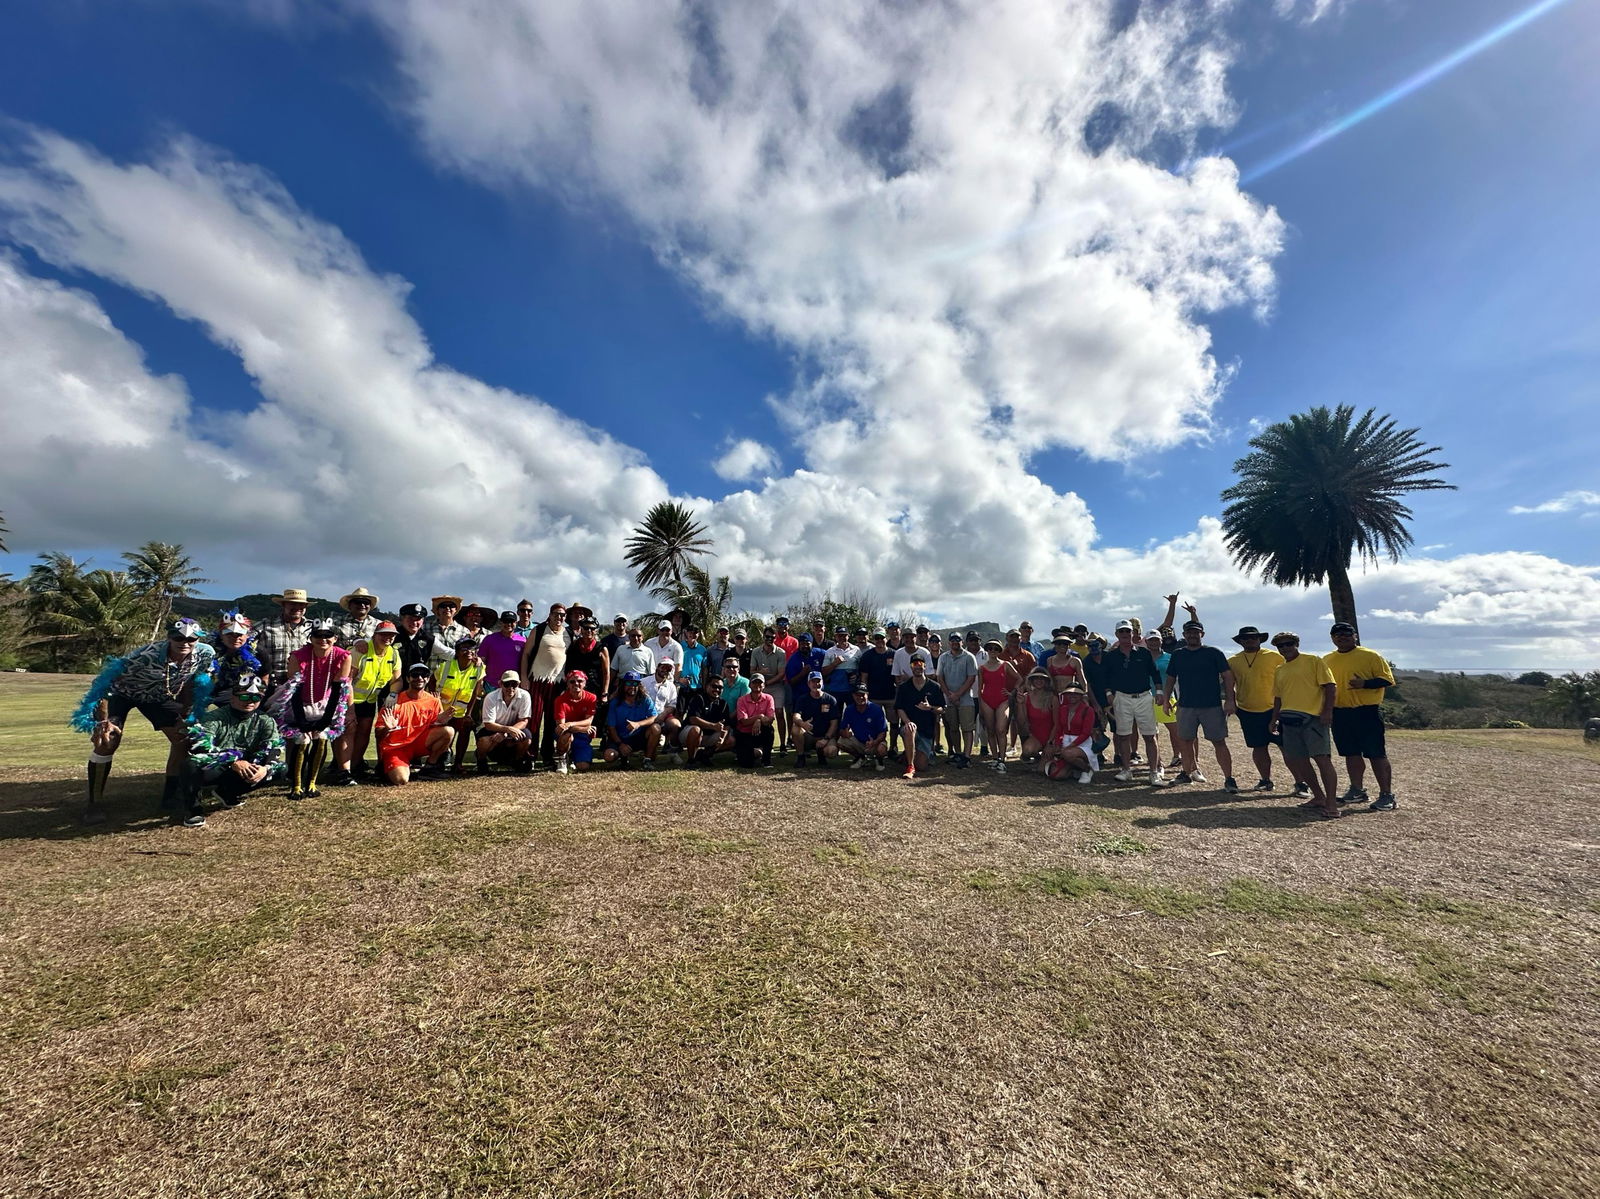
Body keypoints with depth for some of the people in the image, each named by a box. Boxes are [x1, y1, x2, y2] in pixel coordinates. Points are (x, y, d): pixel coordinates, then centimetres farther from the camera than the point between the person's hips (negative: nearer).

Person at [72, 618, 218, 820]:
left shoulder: (205, 654, -25)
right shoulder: (147, 655, -38)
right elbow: (105, 682, -28)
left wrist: (185, 715, -5)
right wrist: (103, 721, -32)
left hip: (158, 696, 4)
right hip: (121, 692, -3)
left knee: (185, 736, -8)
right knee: (106, 741, -17)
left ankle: (170, 794, 6)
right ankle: (93, 804, 0)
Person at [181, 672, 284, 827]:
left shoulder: (265, 721, -1)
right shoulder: (214, 717, -11)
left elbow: (274, 748, -12)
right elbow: (199, 745, -25)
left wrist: (265, 768, -32)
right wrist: (233, 762, -34)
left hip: (243, 773, 4)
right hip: (210, 772, -3)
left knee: (279, 768, -16)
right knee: (193, 765, -34)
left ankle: (228, 793, 6)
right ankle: (194, 809, -10)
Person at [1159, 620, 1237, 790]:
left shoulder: (1214, 653, -1)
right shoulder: (1177, 655, 8)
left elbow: (1227, 676, -2)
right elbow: (1171, 678, 14)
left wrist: (1229, 700, -8)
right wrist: (1166, 698, 9)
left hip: (1212, 706, -3)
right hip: (1186, 706, 3)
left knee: (1219, 742, -1)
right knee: (1185, 741, 10)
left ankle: (1229, 779, 6)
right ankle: (1187, 772, 25)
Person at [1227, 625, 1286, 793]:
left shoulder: (1275, 657, -2)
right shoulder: (1233, 661, 5)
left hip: (1274, 710, -3)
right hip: (1247, 712, 3)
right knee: (1258, 747, 11)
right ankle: (1265, 781, 24)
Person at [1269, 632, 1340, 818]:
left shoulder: (1313, 661, 1)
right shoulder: (1279, 671, 18)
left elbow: (1330, 686, -5)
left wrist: (1327, 711, -15)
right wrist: (1274, 719, 17)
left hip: (1313, 717, -6)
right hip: (1289, 719, 7)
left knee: (1321, 758, -10)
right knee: (1298, 760, 8)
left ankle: (1331, 804, -7)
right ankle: (1319, 797, 21)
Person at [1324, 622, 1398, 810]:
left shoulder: (1370, 656, -3)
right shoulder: (1327, 660, 11)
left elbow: (1387, 679, -7)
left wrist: (1364, 683, -23)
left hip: (1367, 712, -5)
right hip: (1339, 713, 5)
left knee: (1376, 754, -2)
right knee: (1351, 754, 13)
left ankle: (1386, 795, 6)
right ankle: (1357, 791, 24)